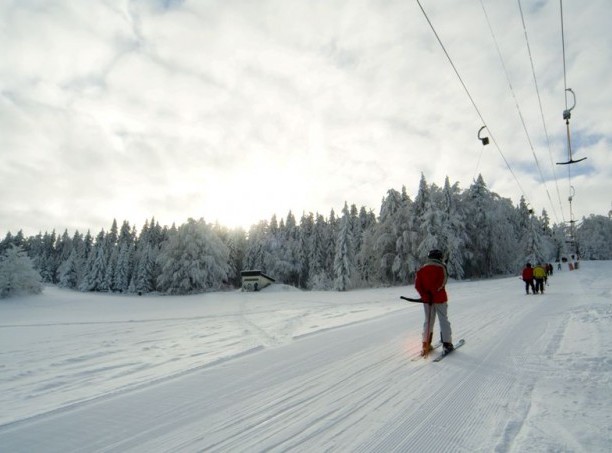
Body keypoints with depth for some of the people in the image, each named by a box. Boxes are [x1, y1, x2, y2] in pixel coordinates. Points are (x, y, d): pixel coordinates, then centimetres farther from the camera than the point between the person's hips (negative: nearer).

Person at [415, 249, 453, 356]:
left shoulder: (421, 269, 5)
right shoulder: (441, 268, -7)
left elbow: (417, 285, -4)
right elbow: (441, 283, -20)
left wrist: (425, 296, -8)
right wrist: (433, 293, -15)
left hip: (426, 299, 4)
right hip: (439, 299, -4)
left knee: (428, 321, 13)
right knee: (444, 321, 8)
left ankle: (426, 344, 13)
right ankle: (447, 344, 11)